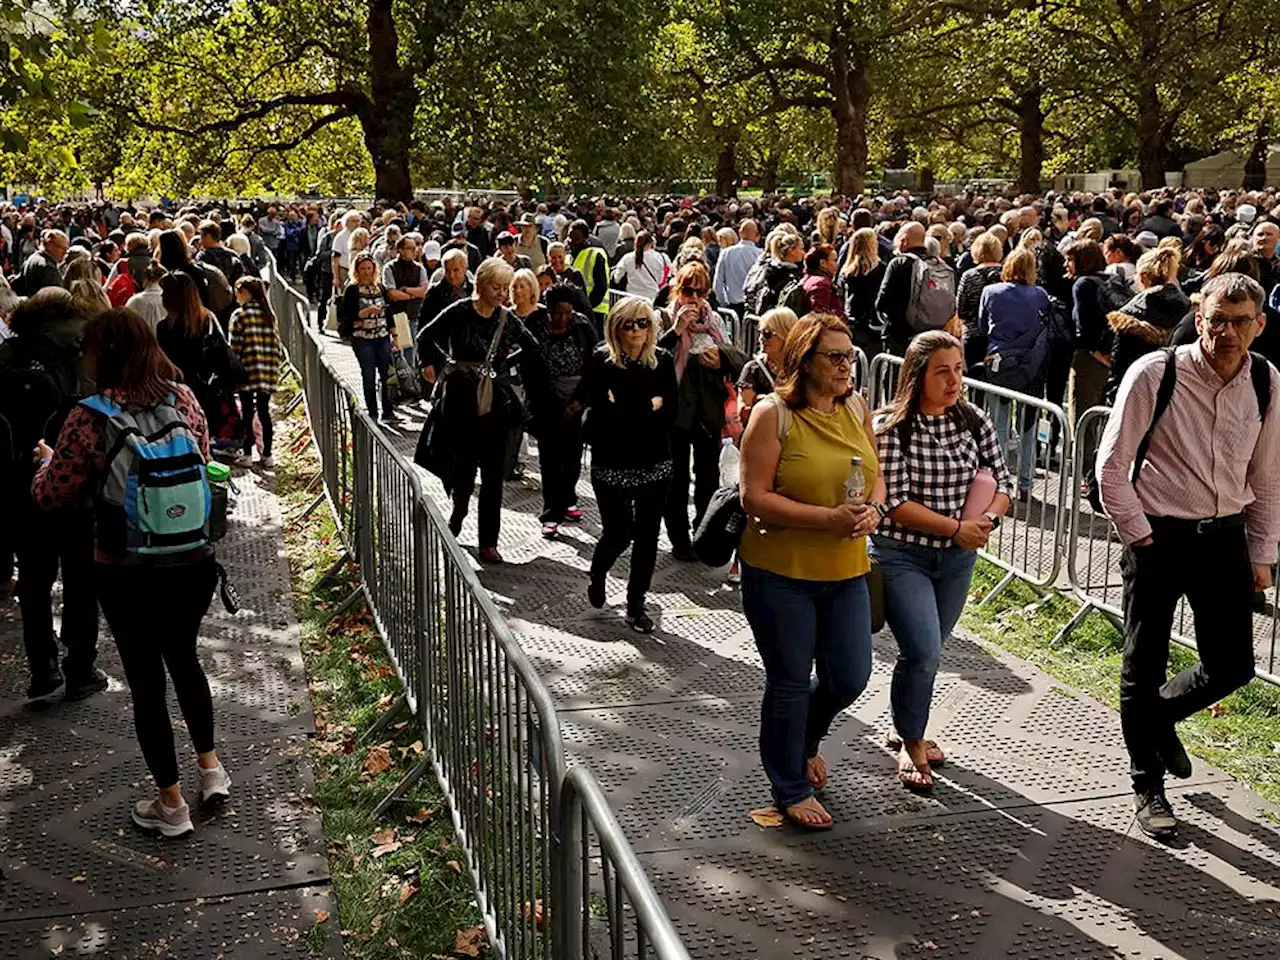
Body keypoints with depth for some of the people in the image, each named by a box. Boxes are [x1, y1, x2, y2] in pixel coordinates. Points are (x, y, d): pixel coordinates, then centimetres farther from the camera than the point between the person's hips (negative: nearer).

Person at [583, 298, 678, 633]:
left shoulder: (662, 360, 1)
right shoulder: (601, 361, -7)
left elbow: (670, 412, -4)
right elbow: (603, 413, -17)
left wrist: (627, 410, -16)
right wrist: (648, 407, -15)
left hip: (654, 463, 3)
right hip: (612, 464, -3)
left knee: (647, 535, 6)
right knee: (617, 534, 1)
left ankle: (636, 604, 21)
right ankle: (598, 574, 37)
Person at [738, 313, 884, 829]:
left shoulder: (856, 408, 5)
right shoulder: (772, 415, -13)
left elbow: (875, 476, 13)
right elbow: (754, 497, -17)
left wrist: (873, 509, -10)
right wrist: (827, 518, -24)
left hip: (846, 572, 6)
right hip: (780, 573, -5)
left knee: (850, 678, 11)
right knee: (790, 683, 8)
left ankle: (803, 740, 44)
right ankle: (791, 790, 28)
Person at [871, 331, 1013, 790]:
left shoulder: (974, 421, 0)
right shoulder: (892, 426, -14)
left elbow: (1003, 482, 7)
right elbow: (894, 501, -18)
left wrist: (986, 518, -13)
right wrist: (956, 527, -19)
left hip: (958, 558, 5)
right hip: (901, 554, -5)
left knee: (926, 652, 17)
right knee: (923, 651, -14)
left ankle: (909, 728, 40)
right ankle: (912, 744, 9)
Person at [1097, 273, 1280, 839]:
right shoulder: (1154, 374, -15)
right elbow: (1111, 467, -10)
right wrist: (1139, 538, -9)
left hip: (1224, 537, 4)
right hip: (1158, 537, -4)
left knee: (1232, 665, 7)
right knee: (1144, 666, 6)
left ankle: (1160, 715, 39)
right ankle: (1148, 788, 25)